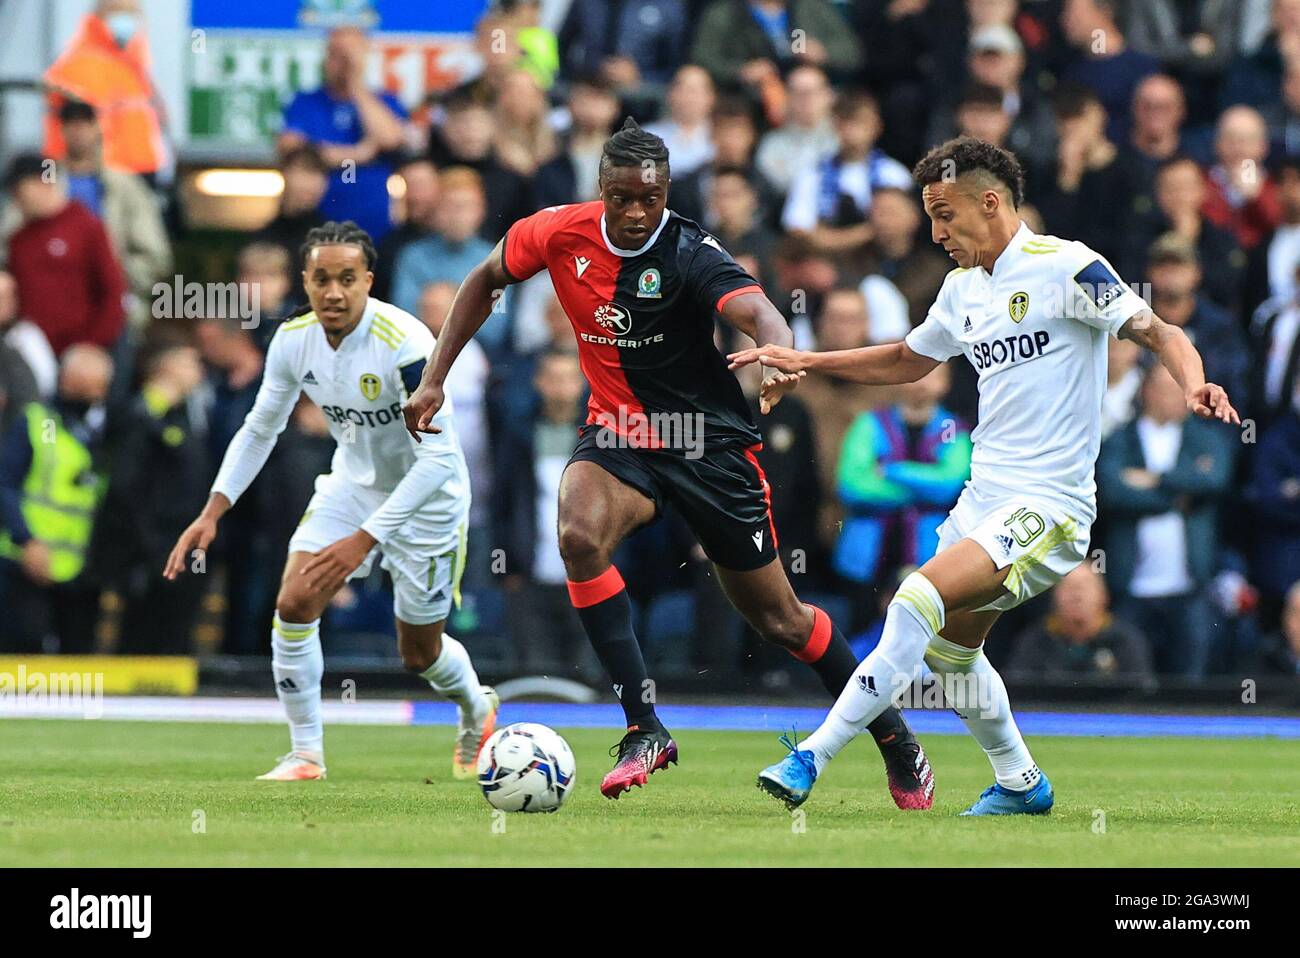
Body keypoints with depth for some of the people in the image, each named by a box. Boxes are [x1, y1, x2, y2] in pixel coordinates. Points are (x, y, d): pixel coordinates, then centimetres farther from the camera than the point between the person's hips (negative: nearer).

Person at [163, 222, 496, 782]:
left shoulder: (406, 344, -32)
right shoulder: (294, 341, -14)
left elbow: (439, 457, -33)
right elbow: (259, 430, 3)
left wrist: (365, 539, -37)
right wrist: (212, 513, -7)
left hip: (426, 496, -5)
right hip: (353, 481, 5)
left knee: (419, 655, 8)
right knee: (294, 604, -15)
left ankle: (476, 709, 43)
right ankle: (306, 755, -1)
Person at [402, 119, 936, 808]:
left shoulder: (690, 254, -22)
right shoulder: (561, 233, -9)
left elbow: (756, 311, -39)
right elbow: (486, 280, 10)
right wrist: (434, 380, 4)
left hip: (709, 443, -3)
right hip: (616, 432, 3)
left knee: (779, 621, 4)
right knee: (579, 536, -30)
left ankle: (893, 735, 27)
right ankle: (644, 727, -23)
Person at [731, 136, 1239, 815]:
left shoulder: (1065, 268, -11)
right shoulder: (963, 288, 13)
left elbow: (1160, 333, -12)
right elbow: (907, 361, 29)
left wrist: (1193, 384, -33)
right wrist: (804, 362, 22)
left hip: (1046, 506, -9)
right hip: (985, 497, 9)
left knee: (919, 599, -23)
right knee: (949, 648, 16)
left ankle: (812, 758, -22)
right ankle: (1019, 783, 36)